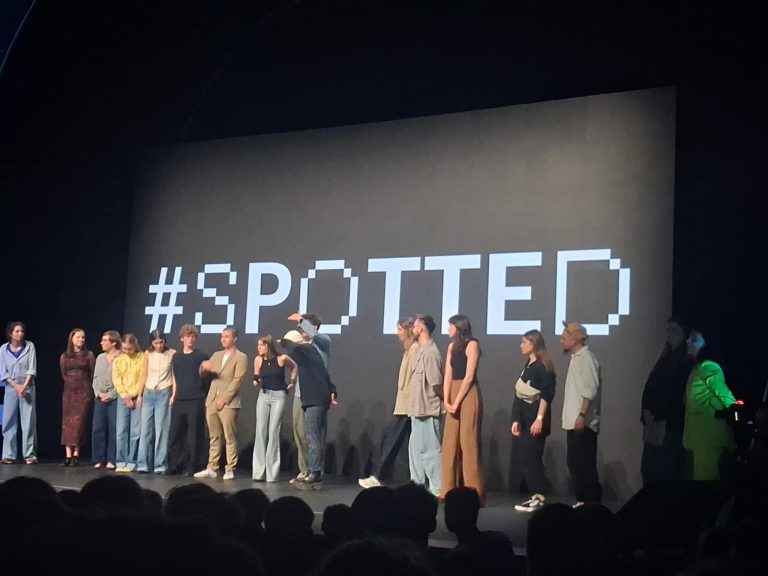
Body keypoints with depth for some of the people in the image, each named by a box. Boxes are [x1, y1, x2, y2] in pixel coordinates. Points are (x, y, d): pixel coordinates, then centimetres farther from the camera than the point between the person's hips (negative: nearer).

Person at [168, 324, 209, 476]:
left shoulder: (202, 357, 0)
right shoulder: (176, 357, 13)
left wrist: (203, 396, -4)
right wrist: (175, 394, 16)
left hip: (196, 401, -4)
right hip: (179, 401, 4)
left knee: (194, 436, -3)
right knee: (175, 434, 2)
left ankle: (192, 466, 3)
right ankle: (175, 465, 10)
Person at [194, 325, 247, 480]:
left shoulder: (241, 357, -2)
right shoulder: (216, 355, 18)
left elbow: (237, 381, -10)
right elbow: (203, 374, 15)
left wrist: (223, 399, -15)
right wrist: (204, 366, -10)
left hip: (228, 402, -6)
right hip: (212, 401, 6)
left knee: (230, 438, -4)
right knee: (214, 437, 9)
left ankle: (230, 470, 0)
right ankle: (211, 468, 13)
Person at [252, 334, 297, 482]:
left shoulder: (282, 358, -10)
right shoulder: (258, 360, -1)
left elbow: (294, 367, 11)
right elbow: (257, 382, 7)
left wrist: (292, 382, 6)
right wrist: (256, 381, -15)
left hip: (279, 396, -3)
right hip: (263, 395, 3)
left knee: (273, 432, -6)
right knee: (260, 431, -3)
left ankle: (272, 472, 0)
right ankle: (259, 471, 1)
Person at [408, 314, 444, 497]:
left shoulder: (430, 352, -18)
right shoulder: (423, 351, 14)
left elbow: (436, 384, -19)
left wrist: (446, 400, -6)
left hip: (427, 410, -10)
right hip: (419, 409, 10)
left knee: (430, 450, -6)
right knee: (416, 447, 14)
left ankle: (437, 490, -1)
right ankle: (418, 485, 21)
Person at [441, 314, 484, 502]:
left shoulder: (472, 345, -6)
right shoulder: (452, 346, 16)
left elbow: (469, 377, -12)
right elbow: (448, 375, 9)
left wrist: (457, 402, -13)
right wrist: (446, 401, -2)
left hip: (468, 396, -7)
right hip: (453, 395, 7)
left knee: (468, 443, -7)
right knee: (450, 444, 7)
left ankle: (472, 492, -4)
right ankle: (451, 490, 13)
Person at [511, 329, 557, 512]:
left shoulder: (542, 366, -10)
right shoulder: (528, 365, 16)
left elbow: (546, 394, -16)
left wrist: (540, 419, -22)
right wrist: (516, 420, 13)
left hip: (535, 418, -9)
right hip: (524, 419, 9)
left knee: (531, 458, -8)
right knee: (526, 459, 7)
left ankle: (540, 498, -2)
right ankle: (535, 496, 12)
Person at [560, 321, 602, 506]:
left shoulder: (586, 358, -12)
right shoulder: (576, 358, 17)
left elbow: (590, 390, -20)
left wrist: (582, 415, -24)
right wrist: (573, 417, 17)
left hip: (583, 423, -10)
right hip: (574, 422, 10)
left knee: (584, 464, -6)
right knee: (575, 463, 11)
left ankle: (591, 502, -1)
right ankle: (582, 501, 17)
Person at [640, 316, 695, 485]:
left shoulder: (688, 361, -5)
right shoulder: (666, 358, 19)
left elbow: (678, 392, -11)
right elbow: (650, 386, 14)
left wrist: (657, 415, -9)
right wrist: (647, 411, 0)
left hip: (671, 425, -7)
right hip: (654, 423, 7)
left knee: (666, 473, -8)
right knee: (648, 469, 6)